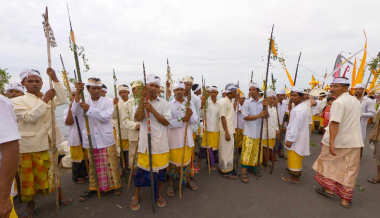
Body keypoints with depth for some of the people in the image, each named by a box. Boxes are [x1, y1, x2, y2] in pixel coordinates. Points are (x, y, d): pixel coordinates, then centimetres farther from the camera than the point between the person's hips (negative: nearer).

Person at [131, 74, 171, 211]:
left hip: (161, 143, 1)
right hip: (145, 142, 0)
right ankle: (136, 196, 31)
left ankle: (159, 195, 35)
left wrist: (152, 109, -18)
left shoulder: (164, 103, 1)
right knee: (142, 169, 8)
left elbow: (166, 122, -8)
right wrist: (143, 98, -17)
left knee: (161, 169, 11)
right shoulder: (141, 102, 3)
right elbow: (138, 118, -14)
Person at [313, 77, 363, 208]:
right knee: (349, 170, 12)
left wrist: (331, 141, -27)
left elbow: (334, 123, -25)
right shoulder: (356, 101, 11)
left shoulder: (338, 102, -17)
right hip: (354, 141, 7)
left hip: (338, 141, -7)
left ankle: (329, 189, 24)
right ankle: (345, 199, 20)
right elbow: (353, 120, 20)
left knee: (328, 163, 13)